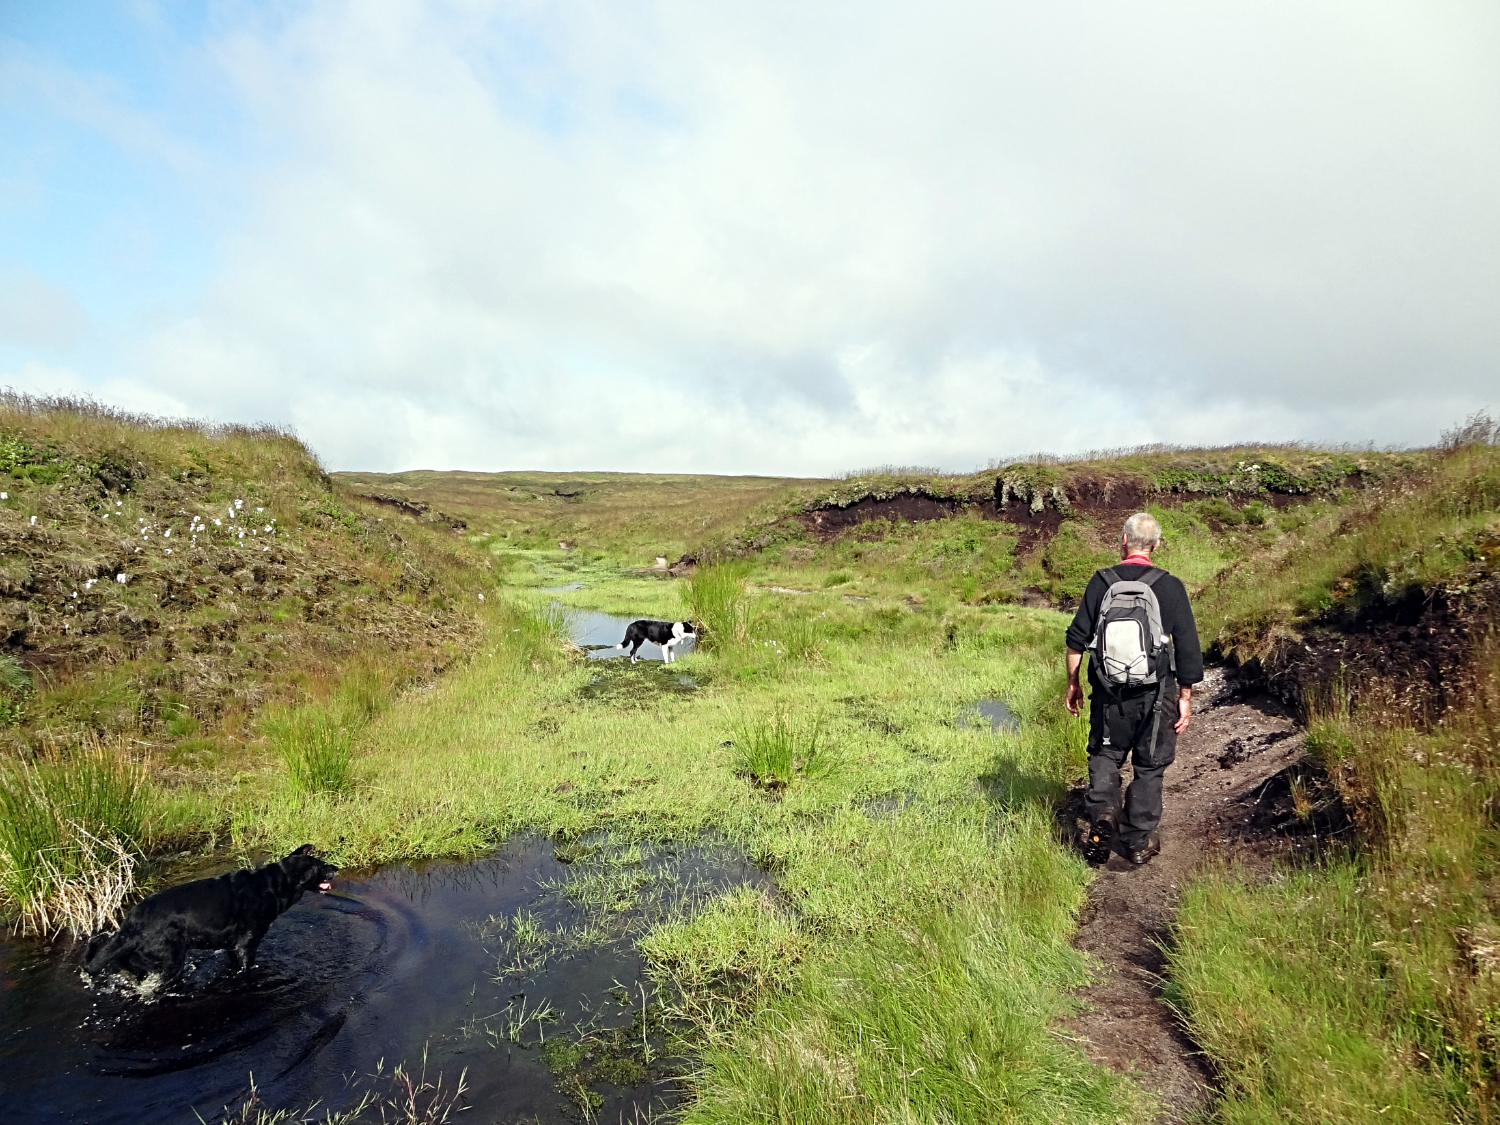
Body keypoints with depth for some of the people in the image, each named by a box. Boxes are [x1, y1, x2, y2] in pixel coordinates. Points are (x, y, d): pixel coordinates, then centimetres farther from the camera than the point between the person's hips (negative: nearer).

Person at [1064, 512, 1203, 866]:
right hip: (1156, 692, 0)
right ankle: (1140, 842, 21)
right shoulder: (1171, 586, -5)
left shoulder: (1101, 581, -5)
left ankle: (1102, 812, -3)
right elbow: (1188, 647, -4)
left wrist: (1073, 683, 9)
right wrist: (1185, 696, 6)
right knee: (1150, 766, 14)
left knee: (1104, 755, 18)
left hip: (1109, 690, 0)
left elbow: (1077, 637, -2)